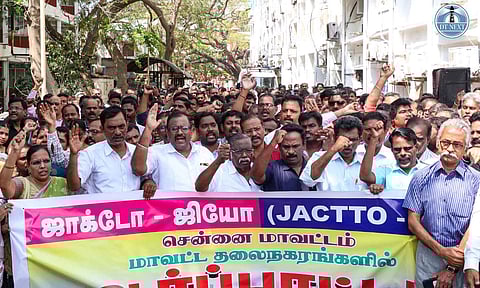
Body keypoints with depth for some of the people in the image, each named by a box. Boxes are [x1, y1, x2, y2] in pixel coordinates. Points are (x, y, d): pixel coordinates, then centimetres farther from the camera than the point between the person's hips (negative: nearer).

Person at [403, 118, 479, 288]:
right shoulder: (421, 178, 1)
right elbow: (413, 222, 0)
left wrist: (452, 269, -13)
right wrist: (442, 251, -12)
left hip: (461, 260, -1)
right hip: (427, 253, 2)